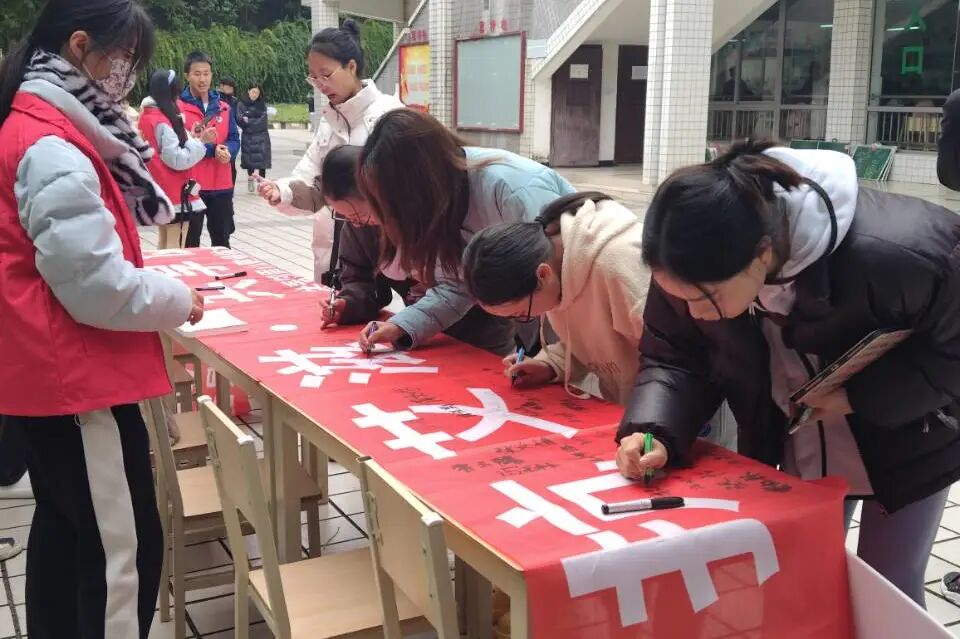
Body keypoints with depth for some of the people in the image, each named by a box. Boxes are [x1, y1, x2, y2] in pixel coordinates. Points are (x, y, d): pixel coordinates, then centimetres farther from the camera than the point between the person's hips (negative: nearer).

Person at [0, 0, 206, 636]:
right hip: (77, 376, -11)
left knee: (63, 524, 22)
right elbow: (98, 287, -23)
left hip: (51, 371, 11)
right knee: (123, 546, -1)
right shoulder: (52, 148, -21)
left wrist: (159, 284, 8)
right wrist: (178, 298, -8)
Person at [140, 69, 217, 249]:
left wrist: (191, 137, 4)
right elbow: (177, 159, -19)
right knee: (175, 244, -5)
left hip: (160, 189, 9)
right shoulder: (163, 122, -18)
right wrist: (200, 142, -13)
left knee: (164, 241, 17)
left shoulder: (147, 116, 9)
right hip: (174, 191, -9)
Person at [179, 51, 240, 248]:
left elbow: (234, 139, 8)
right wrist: (212, 150, -18)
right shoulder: (178, 107, -5)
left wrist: (228, 151, -14)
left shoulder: (224, 107, 10)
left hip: (221, 186, 4)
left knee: (222, 242, 14)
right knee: (190, 243, 3)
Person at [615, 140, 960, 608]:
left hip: (905, 447, -3)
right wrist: (655, 431, -31)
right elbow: (673, 357, -13)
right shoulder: (694, 271, -26)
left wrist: (859, 395, -31)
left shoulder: (897, 254, -39)